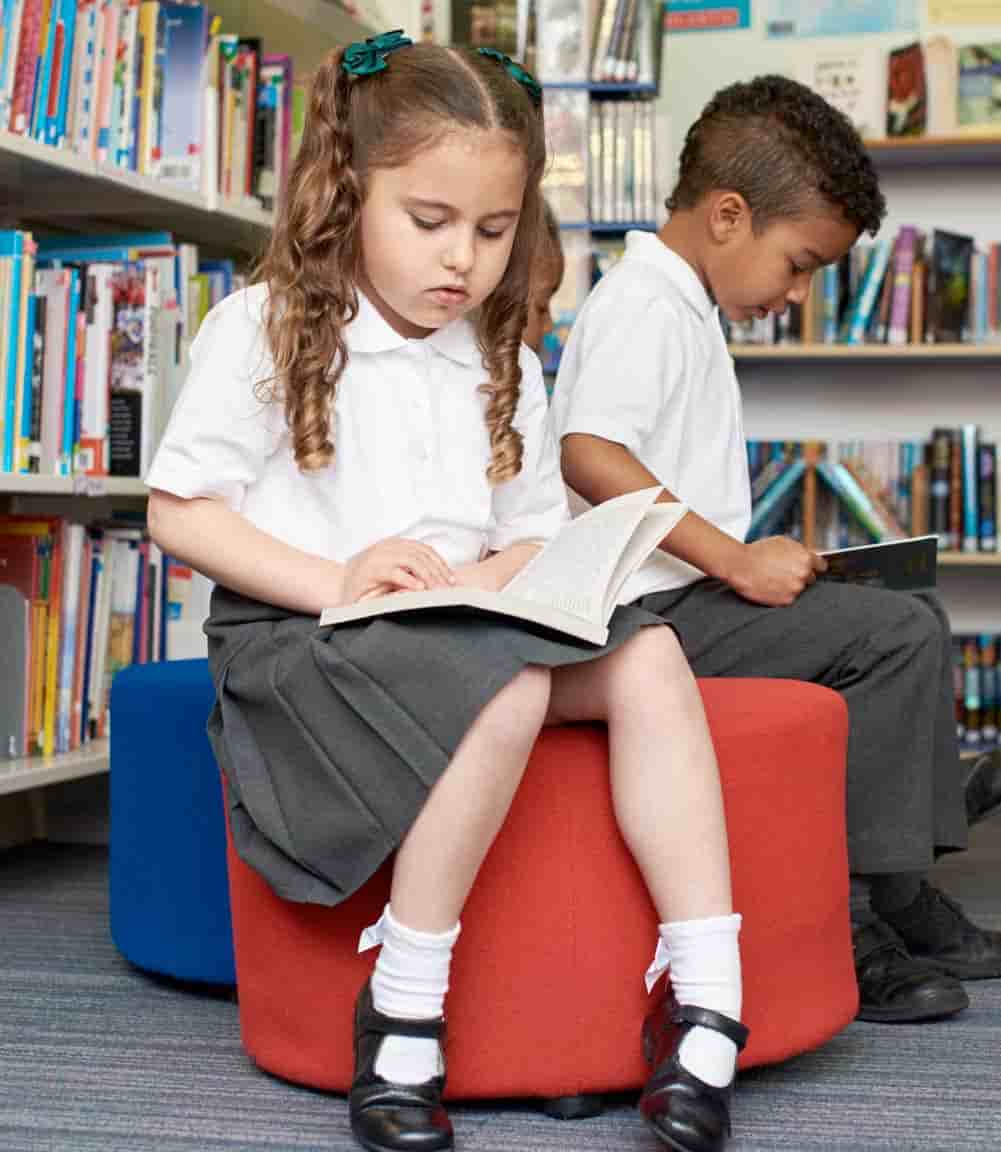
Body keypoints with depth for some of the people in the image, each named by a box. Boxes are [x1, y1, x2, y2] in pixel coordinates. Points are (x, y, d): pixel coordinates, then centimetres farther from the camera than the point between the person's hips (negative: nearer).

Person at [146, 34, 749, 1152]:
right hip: (294, 632, -6)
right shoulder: (264, 329, 0)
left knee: (647, 651, -19)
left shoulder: (503, 367, 16)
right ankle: (401, 1010, -22)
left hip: (471, 628, 6)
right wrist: (334, 583, -18)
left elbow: (536, 535, 15)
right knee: (507, 688, -34)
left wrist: (480, 580, -10)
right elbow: (178, 511, -4)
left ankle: (704, 1000, -21)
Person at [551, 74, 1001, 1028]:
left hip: (684, 600, 11)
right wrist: (736, 559, -26)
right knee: (899, 633, -18)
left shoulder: (679, 311, 19)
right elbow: (588, 456, -28)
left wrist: (752, 564, 18)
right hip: (650, 615, -11)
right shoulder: (644, 308, -14)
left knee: (910, 623, 15)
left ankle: (900, 891, 17)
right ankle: (839, 918, -13)